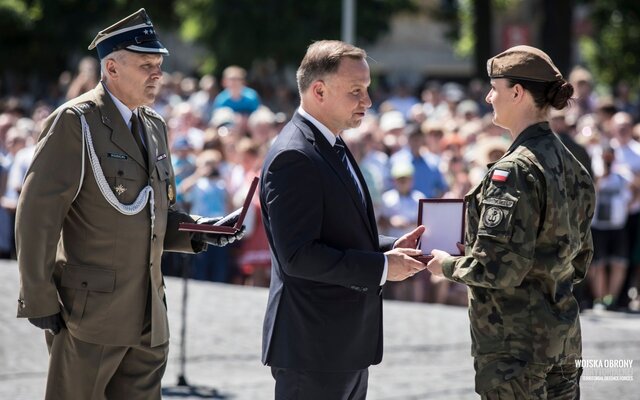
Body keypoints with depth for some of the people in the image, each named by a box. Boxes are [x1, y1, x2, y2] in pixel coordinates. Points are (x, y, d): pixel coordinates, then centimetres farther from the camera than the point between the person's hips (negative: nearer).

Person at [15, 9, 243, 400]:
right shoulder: (75, 122, -9)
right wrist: (39, 301, -14)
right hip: (90, 309, -7)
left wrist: (199, 232, 4)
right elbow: (38, 214, -12)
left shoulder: (154, 126, 15)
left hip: (148, 316, 7)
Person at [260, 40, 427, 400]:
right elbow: (297, 255, -24)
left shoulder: (333, 148, 14)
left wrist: (392, 248, 5)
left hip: (347, 344, 10)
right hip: (312, 348, -10)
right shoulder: (293, 157, -18)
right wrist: (381, 267, -19)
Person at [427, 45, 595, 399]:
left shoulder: (514, 170, -17)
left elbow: (500, 269, -22)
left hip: (514, 343, -9)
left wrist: (448, 265, -5)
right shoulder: (569, 164, 9)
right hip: (563, 338, 9)